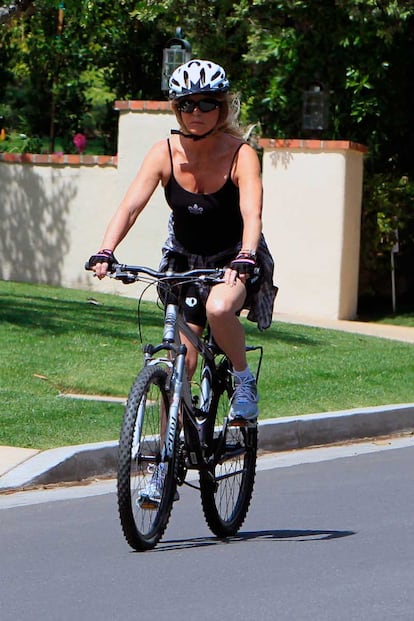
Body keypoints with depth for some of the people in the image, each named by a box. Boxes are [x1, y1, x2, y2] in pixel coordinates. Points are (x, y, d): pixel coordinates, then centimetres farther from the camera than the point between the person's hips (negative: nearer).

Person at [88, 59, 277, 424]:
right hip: (185, 260, 3)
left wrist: (245, 258, -53)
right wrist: (105, 253, -39)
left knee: (219, 308, -35)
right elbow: (131, 205, -23)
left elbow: (252, 214, -34)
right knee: (181, 362, -2)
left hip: (233, 259, -3)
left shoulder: (240, 154, -20)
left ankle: (244, 381, -10)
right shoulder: (165, 153, -14)